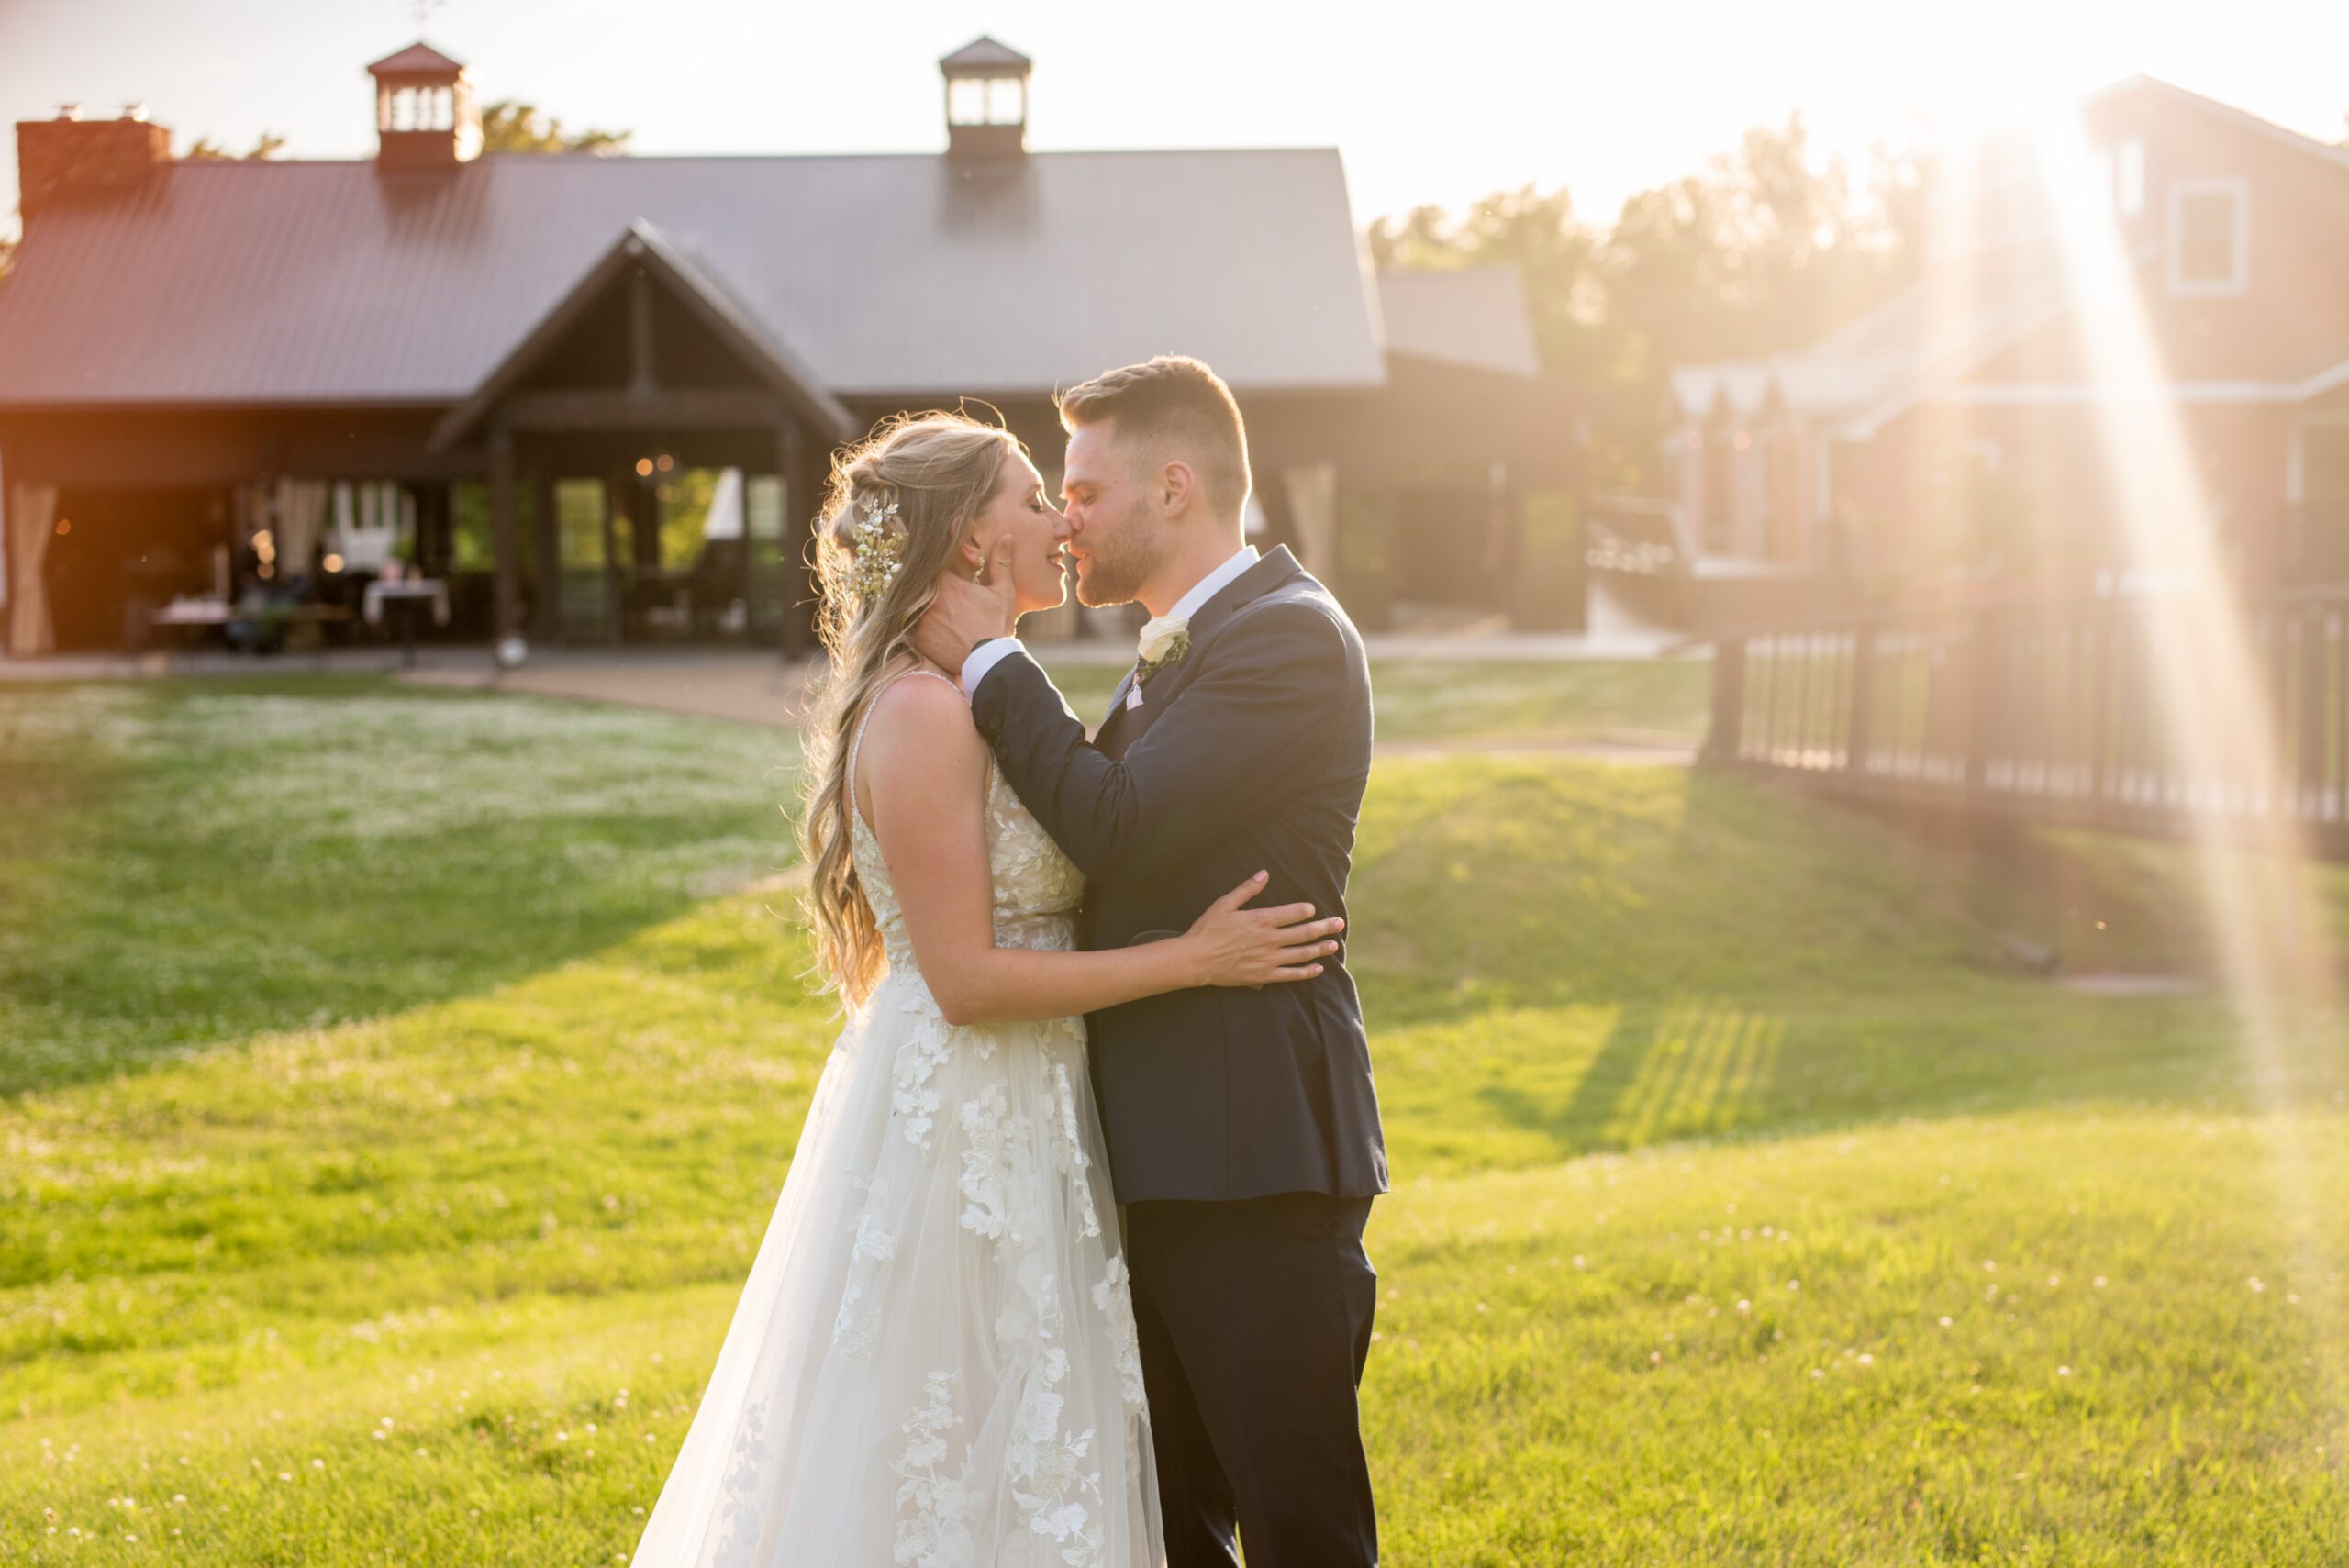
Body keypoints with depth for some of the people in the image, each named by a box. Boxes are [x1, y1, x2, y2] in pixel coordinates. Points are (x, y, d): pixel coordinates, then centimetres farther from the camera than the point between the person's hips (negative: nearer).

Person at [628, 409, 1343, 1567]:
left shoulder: (984, 696, 12)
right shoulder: (922, 713, -18)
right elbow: (966, 979, -20)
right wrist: (1190, 960, -18)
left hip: (1019, 1130, 10)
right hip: (956, 1135, -10)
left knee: (1024, 1463, 15)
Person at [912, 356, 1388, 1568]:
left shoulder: (1288, 635, -14)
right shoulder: (1178, 650, 18)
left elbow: (1117, 825, -23)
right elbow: (1107, 849, 13)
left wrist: (992, 662, -12)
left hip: (1255, 1162, -10)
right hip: (1167, 1162, 10)